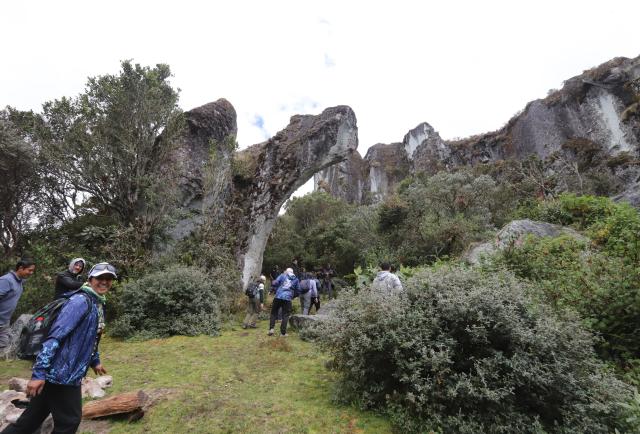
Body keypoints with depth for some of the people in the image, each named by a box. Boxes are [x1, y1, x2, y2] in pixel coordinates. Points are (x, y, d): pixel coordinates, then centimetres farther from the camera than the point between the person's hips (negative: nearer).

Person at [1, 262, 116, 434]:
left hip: (68, 373, 9)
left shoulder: (99, 304, 10)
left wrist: (95, 361, 26)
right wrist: (39, 373, -27)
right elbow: (55, 336, -24)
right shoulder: (81, 301, -20)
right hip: (62, 373, -9)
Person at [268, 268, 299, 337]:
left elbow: (275, 283, -2)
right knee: (285, 316, 8)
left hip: (278, 297, 0)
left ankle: (271, 328, 4)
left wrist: (275, 291, 13)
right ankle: (283, 332, 6)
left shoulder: (282, 275, 9)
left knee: (274, 313, 14)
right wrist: (293, 296, 27)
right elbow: (298, 290, 15)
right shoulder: (296, 279, 14)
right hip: (287, 299, 0)